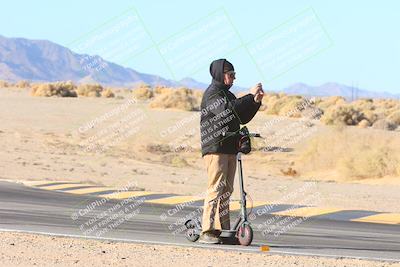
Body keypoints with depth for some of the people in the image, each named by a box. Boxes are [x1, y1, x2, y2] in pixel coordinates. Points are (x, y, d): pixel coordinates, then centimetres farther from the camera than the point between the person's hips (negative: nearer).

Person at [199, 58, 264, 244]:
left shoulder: (228, 94, 22)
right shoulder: (212, 94, -7)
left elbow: (242, 118, 21)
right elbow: (227, 110, -25)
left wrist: (255, 102, 7)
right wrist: (250, 96, -21)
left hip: (230, 148, 9)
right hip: (215, 148, -9)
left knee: (226, 190, 8)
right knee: (215, 189, -13)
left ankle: (223, 230, 10)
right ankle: (207, 232, -15)